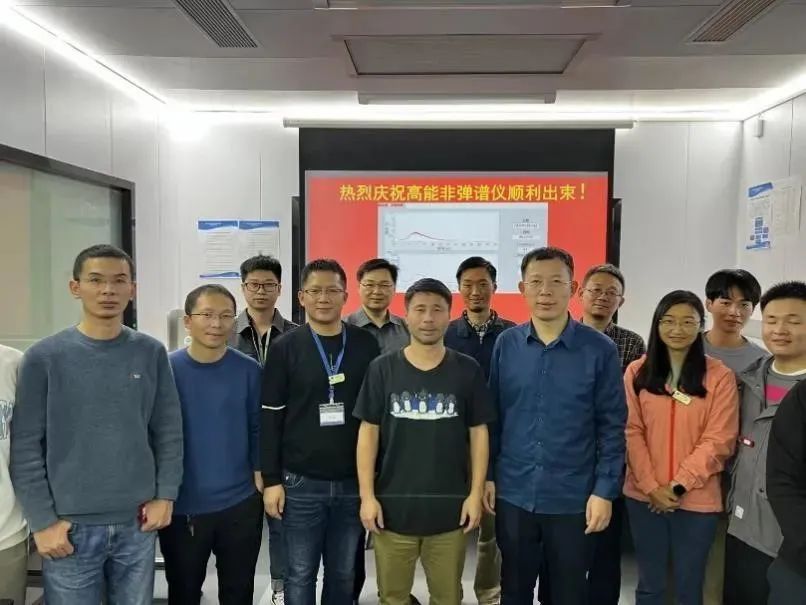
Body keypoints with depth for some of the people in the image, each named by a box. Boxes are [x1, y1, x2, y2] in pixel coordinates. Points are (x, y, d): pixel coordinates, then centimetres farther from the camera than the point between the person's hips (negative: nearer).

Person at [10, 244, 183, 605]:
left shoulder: (152, 353, 1)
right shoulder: (44, 358, -5)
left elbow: (169, 432, 5)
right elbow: (25, 446, -5)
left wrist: (166, 495, -1)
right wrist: (42, 521, -8)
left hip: (138, 524, 2)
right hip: (70, 527, -2)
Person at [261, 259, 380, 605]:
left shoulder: (366, 345, 2)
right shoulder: (285, 349, -2)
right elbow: (270, 418, -1)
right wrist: (271, 480, -5)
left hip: (354, 482, 2)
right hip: (301, 483, -1)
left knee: (344, 574, 14)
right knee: (300, 574, 10)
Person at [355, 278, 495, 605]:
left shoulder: (468, 370, -2)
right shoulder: (382, 369, -2)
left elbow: (478, 433, 2)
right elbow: (368, 433, 0)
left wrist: (476, 493, -3)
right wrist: (367, 495, -4)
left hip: (450, 506, 0)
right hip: (393, 505, 0)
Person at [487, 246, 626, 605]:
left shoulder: (600, 349, -8)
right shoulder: (506, 344, -2)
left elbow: (612, 427, -5)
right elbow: (493, 416, 4)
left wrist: (605, 490, -8)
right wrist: (487, 475, 3)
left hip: (573, 498, -1)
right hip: (513, 494, 2)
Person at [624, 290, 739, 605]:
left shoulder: (720, 376, -4)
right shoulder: (637, 372, 2)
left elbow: (719, 440, -7)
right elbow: (631, 432, -1)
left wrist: (679, 485, -12)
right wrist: (651, 486, -9)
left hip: (697, 500, -1)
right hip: (644, 496, 2)